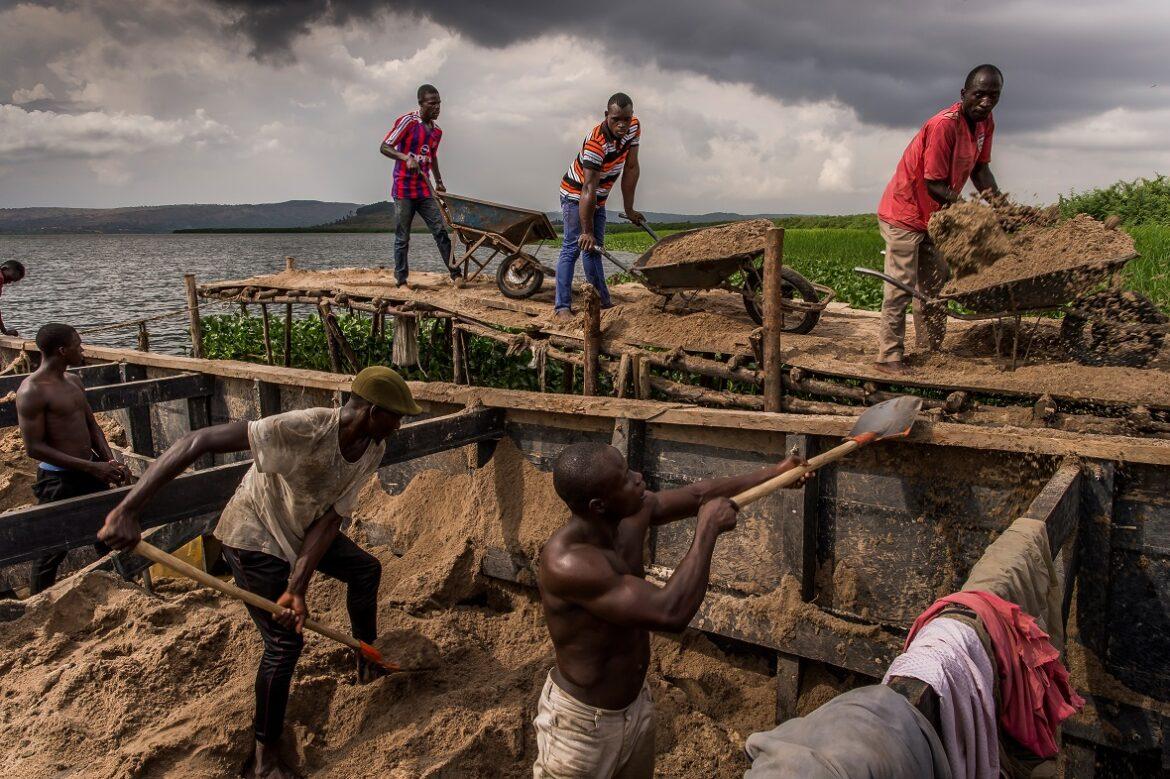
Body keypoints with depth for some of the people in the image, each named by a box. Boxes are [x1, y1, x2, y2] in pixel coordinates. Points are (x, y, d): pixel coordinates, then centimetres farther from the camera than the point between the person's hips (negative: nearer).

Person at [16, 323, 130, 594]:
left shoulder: (74, 381, 7)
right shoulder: (32, 391, -17)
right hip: (59, 480, -8)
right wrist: (92, 467, -23)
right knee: (51, 554, 5)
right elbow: (34, 448, -20)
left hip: (90, 473, 8)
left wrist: (110, 463, -2)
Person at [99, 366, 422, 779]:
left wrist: (297, 587, -26)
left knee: (366, 568, 18)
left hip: (303, 530, 8)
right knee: (285, 642, -7)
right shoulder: (302, 429, -39)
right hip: (256, 538, -7)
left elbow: (331, 517, -16)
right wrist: (129, 509, -48)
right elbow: (198, 441, -43)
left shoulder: (373, 448, -16)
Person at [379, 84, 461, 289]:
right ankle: (401, 281, 7)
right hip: (403, 190, -5)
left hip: (425, 191, 5)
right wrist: (406, 157, -28)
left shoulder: (437, 131, 11)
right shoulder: (408, 121, -9)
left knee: (441, 231, -2)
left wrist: (439, 182, 21)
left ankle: (455, 274, 0)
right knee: (402, 238, 0)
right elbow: (385, 147, -12)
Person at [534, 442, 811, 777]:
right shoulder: (565, 563, -35)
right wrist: (708, 528, -28)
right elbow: (671, 612, -37)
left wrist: (771, 474, 11)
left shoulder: (632, 514, -11)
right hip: (583, 722, -7)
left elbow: (698, 494, 7)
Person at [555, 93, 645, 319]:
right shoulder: (595, 143, -34)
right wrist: (586, 231, -39)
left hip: (599, 198, 7)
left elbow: (631, 168, -5)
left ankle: (604, 302, 16)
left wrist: (629, 209, -5)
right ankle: (563, 306, -18)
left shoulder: (634, 128, -12)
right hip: (575, 194, -7)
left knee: (594, 247, 11)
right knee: (573, 246, -15)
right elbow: (588, 189, -37)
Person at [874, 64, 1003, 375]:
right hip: (904, 213, -9)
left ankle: (931, 350, 22)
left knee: (935, 285, 13)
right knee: (901, 287, -9)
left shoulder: (985, 123, -1)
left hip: (933, 215, 9)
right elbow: (934, 184, -26)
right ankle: (889, 356, -4)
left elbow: (980, 167, 7)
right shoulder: (944, 125, -27)